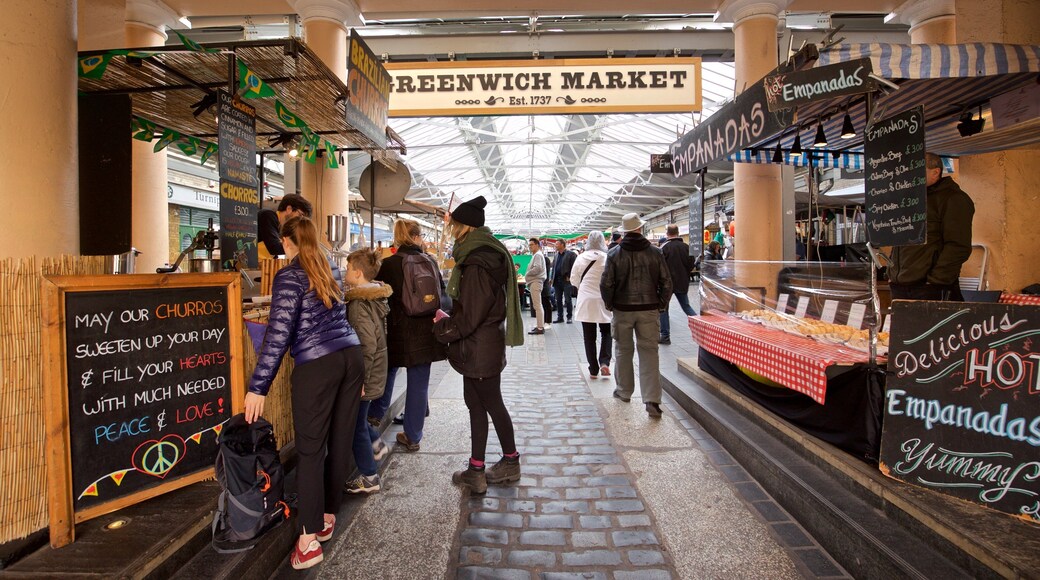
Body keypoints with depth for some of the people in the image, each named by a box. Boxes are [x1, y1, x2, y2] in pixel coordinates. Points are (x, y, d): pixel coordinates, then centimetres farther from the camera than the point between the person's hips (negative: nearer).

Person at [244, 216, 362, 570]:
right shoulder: (332, 270, 15)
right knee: (340, 442, 13)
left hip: (317, 365, -7)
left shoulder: (289, 276, -6)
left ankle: (309, 539, 4)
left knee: (310, 450, 0)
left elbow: (278, 334, -13)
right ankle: (327, 517, 27)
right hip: (352, 354, 7)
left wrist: (258, 387, -10)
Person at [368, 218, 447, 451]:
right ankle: (413, 436, 15)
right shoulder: (430, 261, 0)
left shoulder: (388, 265, -8)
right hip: (425, 332, 2)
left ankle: (376, 414, 39)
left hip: (399, 331, -1)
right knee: (419, 383, 7)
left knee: (388, 370, 24)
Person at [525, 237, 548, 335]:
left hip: (535, 282, -11)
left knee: (537, 305, -10)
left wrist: (527, 274, -12)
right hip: (535, 282, 11)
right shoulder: (536, 255, 21)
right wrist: (528, 276, 10)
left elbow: (538, 268, -24)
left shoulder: (537, 255, -11)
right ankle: (540, 325, 19)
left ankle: (540, 328, -9)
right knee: (537, 305, 13)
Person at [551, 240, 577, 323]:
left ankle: (570, 317, 7)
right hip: (557, 281, 6)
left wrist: (569, 277, -12)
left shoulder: (570, 254, -5)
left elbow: (573, 266, -9)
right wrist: (552, 278, 8)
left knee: (567, 300, -1)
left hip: (566, 280, -6)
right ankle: (560, 317, 16)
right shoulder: (556, 255, 15)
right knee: (558, 300, 9)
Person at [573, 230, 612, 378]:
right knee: (606, 332, 15)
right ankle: (604, 362, -2)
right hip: (603, 300, -1)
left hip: (586, 301, 1)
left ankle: (593, 369, 12)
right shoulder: (607, 258, -10)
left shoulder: (581, 258, -5)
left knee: (589, 336, 9)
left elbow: (574, 279, 4)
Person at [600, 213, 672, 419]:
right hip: (649, 310, 0)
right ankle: (652, 400, -3)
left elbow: (606, 284, -6)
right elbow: (666, 282, -1)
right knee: (649, 352, 2)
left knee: (624, 350, 14)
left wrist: (609, 305, 9)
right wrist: (661, 304, 11)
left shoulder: (614, 254, -6)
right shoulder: (655, 252, -2)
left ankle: (624, 391, 27)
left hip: (622, 309, 0)